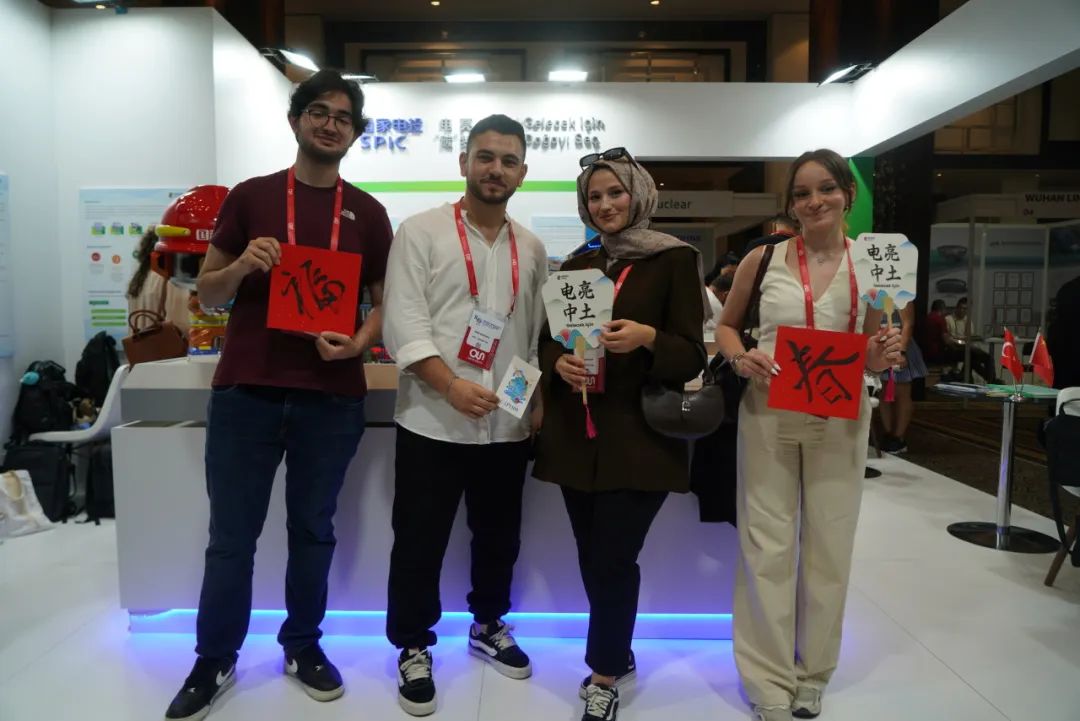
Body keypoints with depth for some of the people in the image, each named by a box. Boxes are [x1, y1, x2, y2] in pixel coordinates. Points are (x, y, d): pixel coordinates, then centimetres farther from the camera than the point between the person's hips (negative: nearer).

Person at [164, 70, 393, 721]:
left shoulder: (368, 213, 8)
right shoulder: (249, 197, 6)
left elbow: (386, 300, 9)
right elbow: (207, 295, 7)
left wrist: (358, 343, -10)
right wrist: (242, 265, -14)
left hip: (332, 397, 1)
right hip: (246, 391, 0)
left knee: (313, 529, 12)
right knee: (232, 535, 7)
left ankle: (304, 645, 30)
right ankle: (214, 661, 25)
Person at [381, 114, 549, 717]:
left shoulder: (532, 248, 11)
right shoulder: (422, 231, -3)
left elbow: (540, 332, 14)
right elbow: (404, 324, -12)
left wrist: (541, 397, 2)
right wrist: (451, 386, -22)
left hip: (508, 426, 5)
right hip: (433, 422, -4)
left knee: (500, 537, 18)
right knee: (420, 545, 7)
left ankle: (489, 626, 41)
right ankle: (414, 648, 28)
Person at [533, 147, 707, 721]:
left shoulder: (675, 259, -2)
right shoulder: (575, 266, 13)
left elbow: (692, 357, -5)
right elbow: (547, 339, 14)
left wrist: (647, 338, -24)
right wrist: (559, 363, -8)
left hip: (638, 437, -4)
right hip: (576, 434, 5)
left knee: (614, 558, -3)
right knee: (592, 558, 11)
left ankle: (605, 673, 20)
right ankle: (616, 653, 35)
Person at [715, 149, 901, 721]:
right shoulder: (762, 259, -2)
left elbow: (873, 349, 11)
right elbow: (726, 325, 9)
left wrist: (882, 357, -12)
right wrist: (741, 359, -12)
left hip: (841, 419, 2)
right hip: (768, 414, -1)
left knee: (829, 545, 10)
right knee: (768, 545, 4)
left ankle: (812, 675, 31)